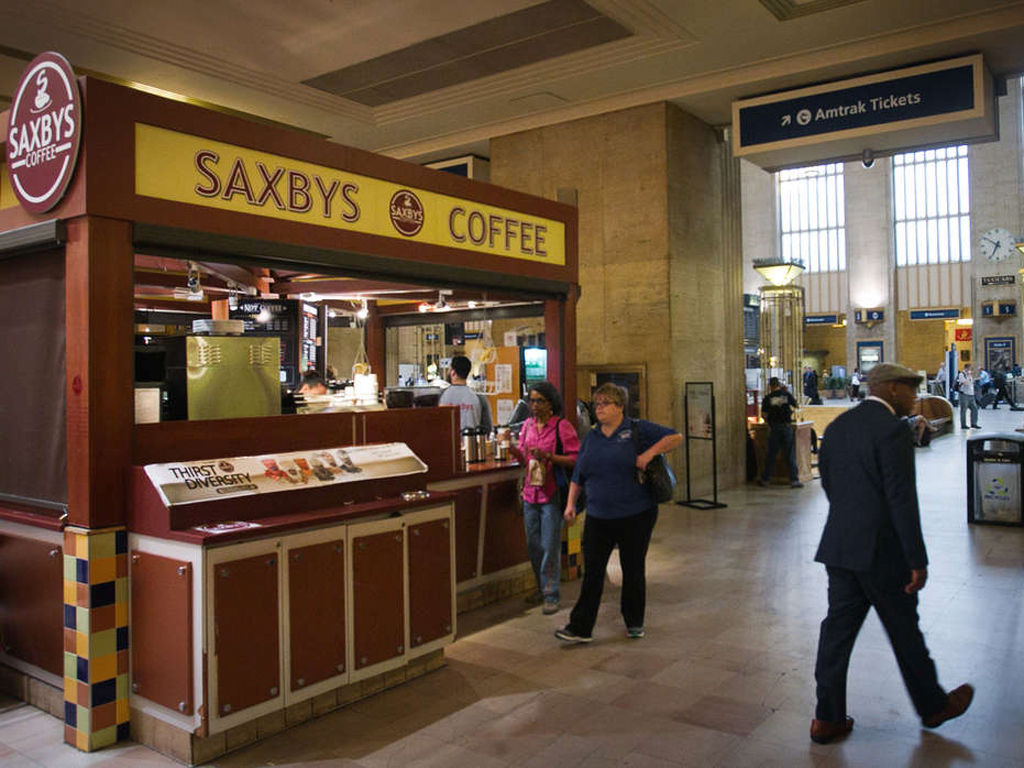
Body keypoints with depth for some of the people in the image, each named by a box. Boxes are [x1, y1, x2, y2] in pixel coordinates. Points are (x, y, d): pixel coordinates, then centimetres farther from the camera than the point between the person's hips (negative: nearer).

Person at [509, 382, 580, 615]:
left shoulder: (562, 426, -8)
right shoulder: (528, 425, 11)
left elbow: (576, 459, -12)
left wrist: (548, 456, -22)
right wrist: (515, 451, -3)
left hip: (552, 494, -6)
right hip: (530, 492, 6)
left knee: (550, 546, -3)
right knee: (533, 545, 12)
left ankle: (552, 595, 7)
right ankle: (542, 589, 28)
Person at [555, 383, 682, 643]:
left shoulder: (637, 430, -3)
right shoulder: (591, 437, 10)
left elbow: (676, 437, -7)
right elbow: (578, 476, 15)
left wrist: (650, 452, -19)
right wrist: (571, 503, 4)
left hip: (635, 516, -3)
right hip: (598, 517, 3)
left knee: (633, 570, 9)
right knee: (592, 570, 1)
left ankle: (635, 623, 25)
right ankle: (580, 628, 4)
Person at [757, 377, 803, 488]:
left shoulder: (768, 398, -4)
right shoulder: (787, 395, -1)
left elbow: (764, 414, -6)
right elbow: (796, 405, 15)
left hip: (774, 428, 0)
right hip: (787, 427, 0)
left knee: (771, 454, 10)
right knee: (790, 454, 5)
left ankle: (765, 479, 17)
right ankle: (794, 480, 4)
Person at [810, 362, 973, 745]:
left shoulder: (836, 427, 9)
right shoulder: (892, 429, -15)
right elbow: (902, 500, -18)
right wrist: (918, 561, -14)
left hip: (839, 545, 7)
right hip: (881, 550, -7)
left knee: (838, 626, 10)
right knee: (904, 631, 11)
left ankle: (828, 717, 15)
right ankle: (933, 706, 33)